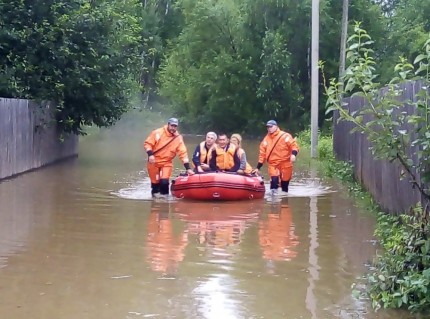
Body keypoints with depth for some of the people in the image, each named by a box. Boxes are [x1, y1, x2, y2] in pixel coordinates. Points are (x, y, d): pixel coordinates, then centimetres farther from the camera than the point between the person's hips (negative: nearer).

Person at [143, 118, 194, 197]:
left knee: (164, 182, -15)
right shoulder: (157, 133, -9)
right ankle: (155, 196, 28)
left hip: (167, 163, 1)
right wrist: (150, 154, -23)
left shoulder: (178, 138, -4)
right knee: (155, 182, 5)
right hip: (153, 162, -1)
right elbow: (147, 144, -6)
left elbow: (183, 153, -5)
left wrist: (188, 168, -11)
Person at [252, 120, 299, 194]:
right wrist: (258, 168, 9)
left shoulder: (285, 136, -5)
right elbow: (262, 154, 12)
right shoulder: (266, 139, 9)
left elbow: (294, 146, -7)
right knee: (274, 180, -21)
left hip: (285, 164, -2)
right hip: (273, 164, 2)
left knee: (285, 183, 4)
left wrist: (293, 154, -28)